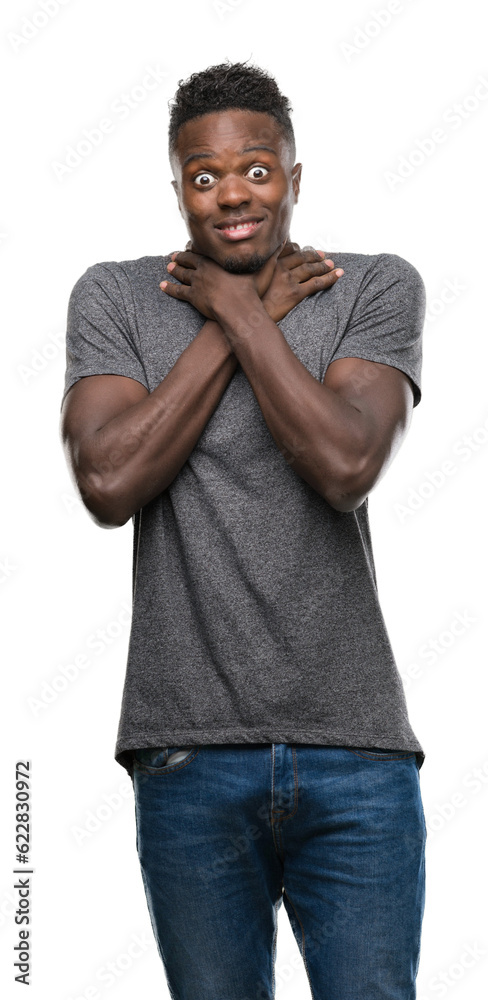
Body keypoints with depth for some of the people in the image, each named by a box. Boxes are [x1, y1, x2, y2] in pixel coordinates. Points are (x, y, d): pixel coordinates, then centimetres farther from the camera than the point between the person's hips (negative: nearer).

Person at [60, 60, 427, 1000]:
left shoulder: (378, 288, 2)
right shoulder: (113, 298, 4)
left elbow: (347, 465, -14)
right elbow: (109, 482, -11)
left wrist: (237, 308, -7)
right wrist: (250, 317, -7)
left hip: (355, 749, 0)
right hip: (189, 753, 0)